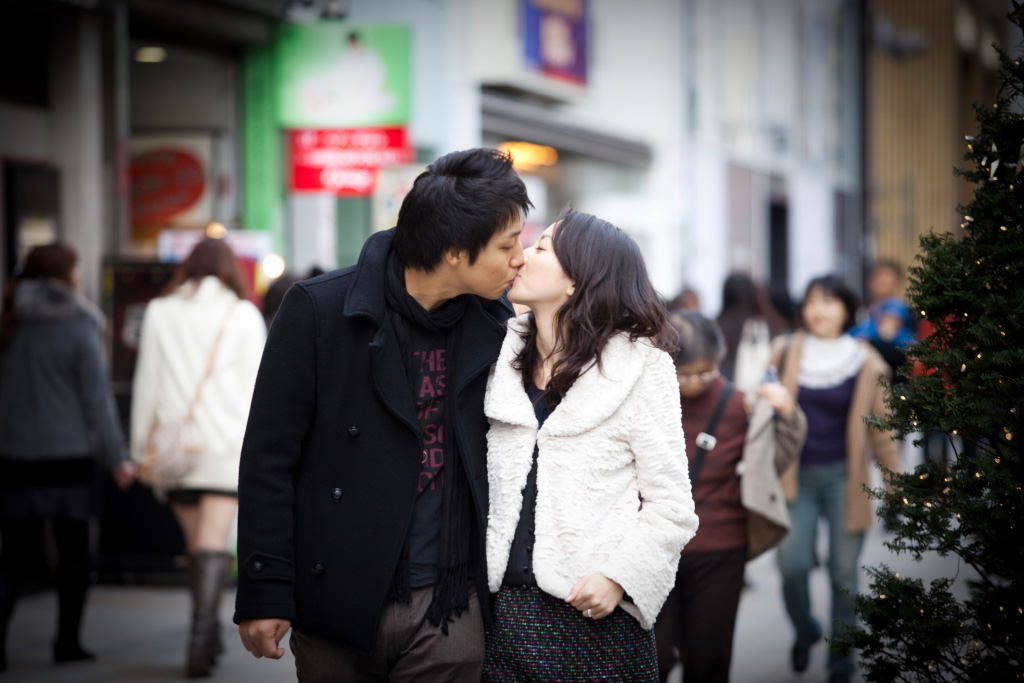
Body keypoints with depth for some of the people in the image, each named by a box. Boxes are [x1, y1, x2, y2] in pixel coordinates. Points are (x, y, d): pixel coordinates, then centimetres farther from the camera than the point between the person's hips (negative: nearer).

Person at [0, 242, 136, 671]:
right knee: (73, 552, 11)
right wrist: (116, 458, -1)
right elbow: (97, 399, -8)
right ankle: (67, 642, 12)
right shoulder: (78, 326, -8)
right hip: (67, 458, -3)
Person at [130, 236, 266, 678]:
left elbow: (146, 383, 8)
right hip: (226, 445, -2)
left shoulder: (159, 312, 9)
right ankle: (201, 639, -23)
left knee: (196, 543, 13)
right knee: (213, 545, -9)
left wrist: (141, 446, 13)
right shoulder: (244, 315, 4)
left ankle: (208, 638, 19)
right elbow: (255, 386, 1)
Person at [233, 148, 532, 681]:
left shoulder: (495, 326, 4)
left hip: (447, 613, 3)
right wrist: (264, 593, -10)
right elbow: (268, 459, -7)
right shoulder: (319, 310, -8)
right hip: (337, 605, -2)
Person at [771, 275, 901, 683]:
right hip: (795, 476, 0)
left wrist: (895, 478, 7)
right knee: (793, 564, -13)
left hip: (843, 476, 0)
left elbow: (879, 428, 9)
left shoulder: (865, 363, 3)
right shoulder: (785, 352, 4)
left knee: (843, 572, 1)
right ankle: (804, 632, 18)